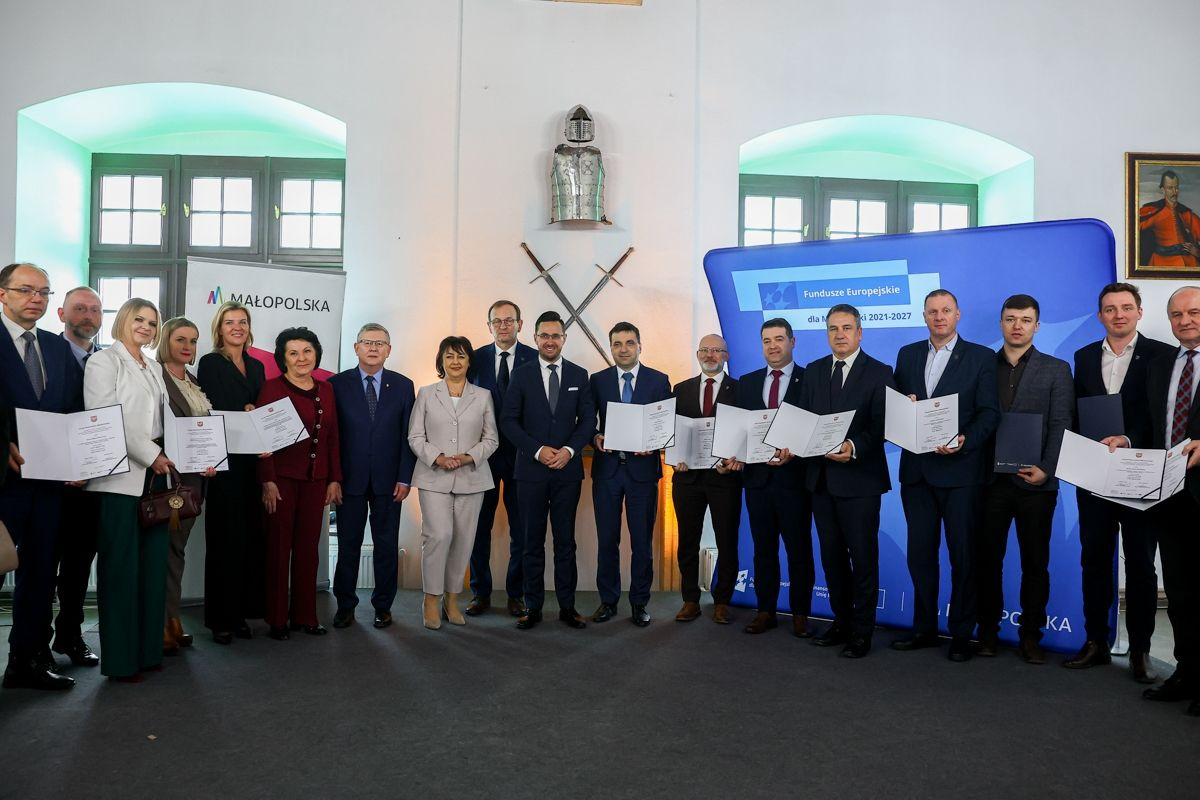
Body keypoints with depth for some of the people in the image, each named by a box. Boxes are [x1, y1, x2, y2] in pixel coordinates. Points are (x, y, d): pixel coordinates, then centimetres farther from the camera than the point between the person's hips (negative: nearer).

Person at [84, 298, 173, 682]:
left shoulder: (155, 370, 20)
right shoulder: (104, 361, -1)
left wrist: (163, 456, 1)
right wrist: (150, 455, -14)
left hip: (154, 474, 7)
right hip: (120, 476, -6)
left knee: (153, 565, 7)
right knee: (120, 566, -3)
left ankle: (147, 648, 15)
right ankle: (120, 657, 5)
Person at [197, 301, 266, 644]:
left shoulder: (257, 366, 17)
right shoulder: (210, 363, 0)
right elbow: (215, 412, -9)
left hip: (252, 462, 5)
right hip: (225, 462, -5)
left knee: (250, 539, 4)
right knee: (224, 540, -2)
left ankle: (240, 612, 13)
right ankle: (220, 618, 7)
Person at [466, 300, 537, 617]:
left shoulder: (535, 359, -1)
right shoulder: (475, 359, 4)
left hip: (522, 454, -1)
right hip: (483, 453, 1)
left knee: (521, 528, 6)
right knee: (479, 526, 8)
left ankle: (516, 594, 19)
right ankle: (480, 593, 21)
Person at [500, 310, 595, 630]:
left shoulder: (579, 375, 7)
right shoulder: (521, 374, 2)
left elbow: (588, 419, 4)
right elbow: (508, 420, -2)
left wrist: (569, 449, -11)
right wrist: (538, 450, -13)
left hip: (568, 470, 1)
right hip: (531, 469, -1)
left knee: (565, 540, 7)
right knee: (533, 541, 6)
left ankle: (567, 606, 14)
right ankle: (533, 607, 14)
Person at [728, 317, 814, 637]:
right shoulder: (747, 382, 11)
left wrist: (794, 452, -23)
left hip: (794, 476, -4)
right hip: (757, 476, 4)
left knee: (799, 549, 5)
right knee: (763, 548, 12)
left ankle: (800, 614, 16)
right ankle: (765, 611, 21)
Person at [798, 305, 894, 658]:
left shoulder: (879, 373, -4)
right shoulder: (813, 371, 11)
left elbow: (881, 427, -10)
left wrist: (854, 448, -26)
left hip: (859, 478, -5)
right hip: (820, 476, 5)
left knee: (863, 556, 3)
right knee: (832, 555, 13)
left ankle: (862, 630, 14)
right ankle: (841, 620, 27)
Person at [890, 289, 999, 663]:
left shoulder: (981, 357, 0)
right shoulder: (907, 355, 12)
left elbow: (989, 414, -6)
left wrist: (964, 441, -21)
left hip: (960, 469, -3)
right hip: (917, 468, 4)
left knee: (963, 555, 5)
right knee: (920, 553, 10)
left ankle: (961, 634, 16)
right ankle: (924, 629, 21)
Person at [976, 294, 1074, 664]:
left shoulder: (1056, 369, 6)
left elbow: (1060, 426, -2)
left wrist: (1046, 469, -14)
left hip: (1034, 480, -1)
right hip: (991, 478, 1)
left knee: (1035, 561, 6)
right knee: (988, 558, 7)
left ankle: (1031, 634, 17)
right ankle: (988, 630, 17)